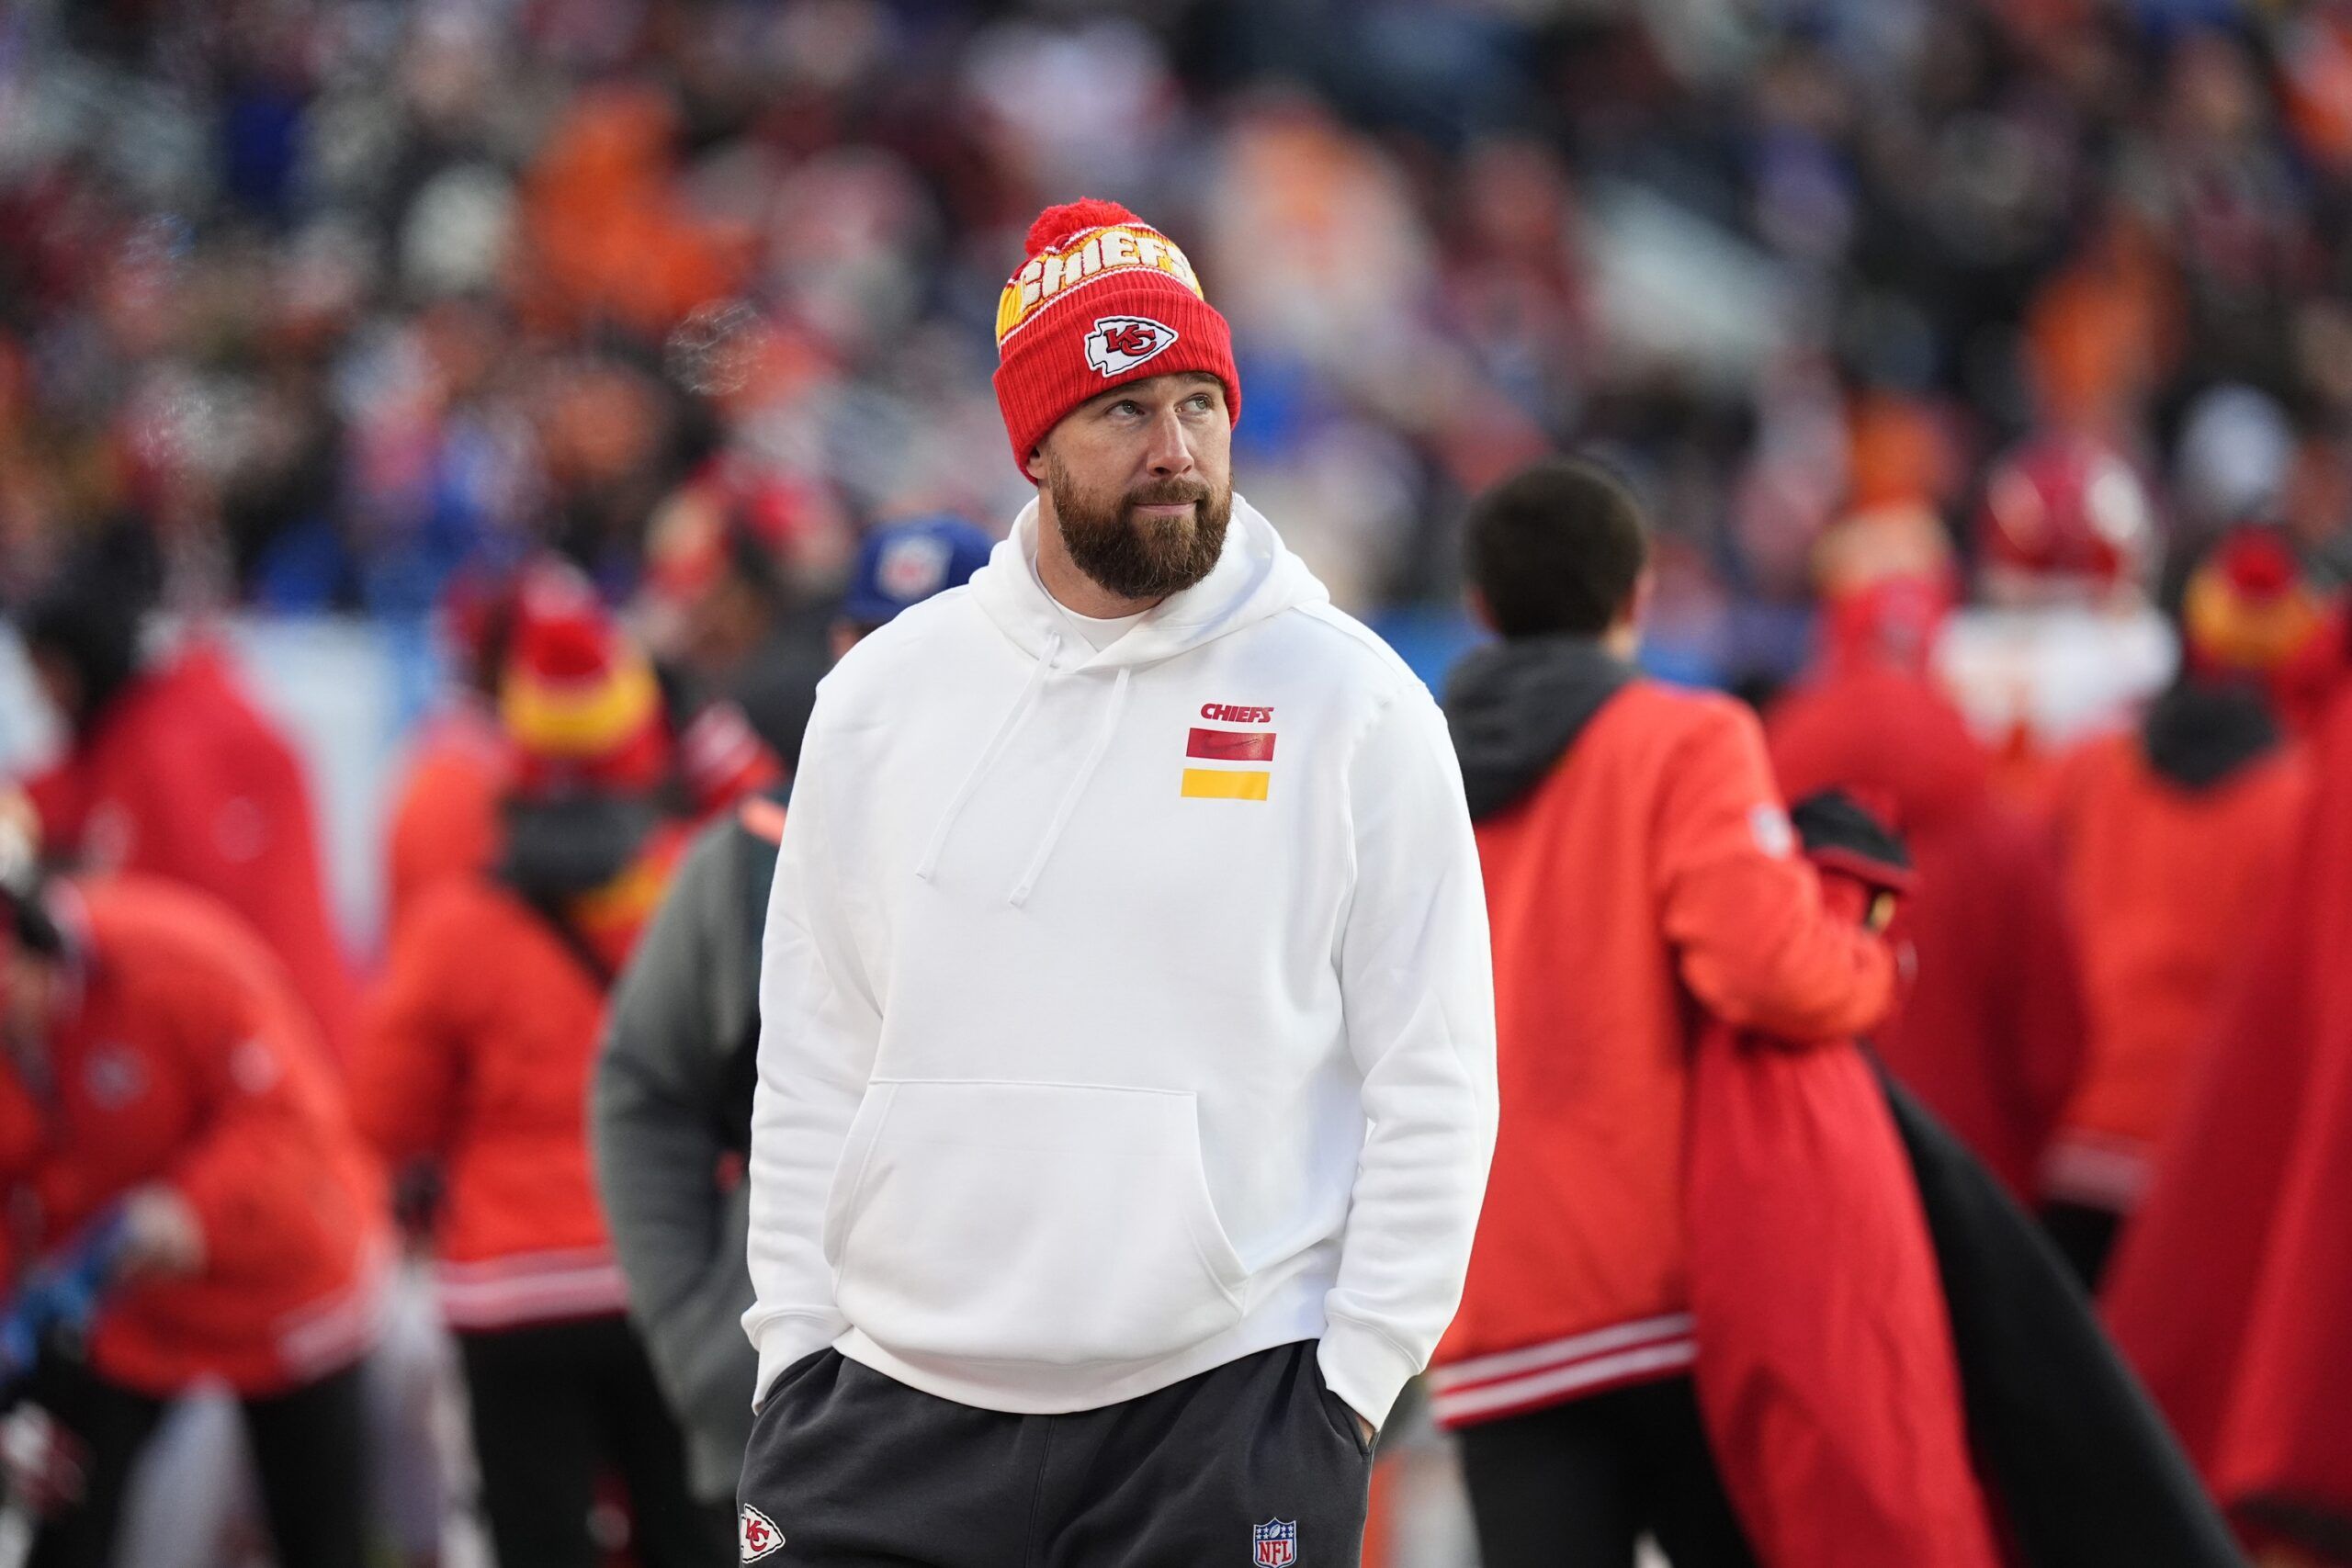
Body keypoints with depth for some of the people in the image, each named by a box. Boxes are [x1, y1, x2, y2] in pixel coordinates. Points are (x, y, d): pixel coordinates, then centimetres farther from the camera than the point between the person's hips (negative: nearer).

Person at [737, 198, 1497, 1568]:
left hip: (1228, 1406, -2)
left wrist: (1351, 1381, -5)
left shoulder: (1354, 705, 1)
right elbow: (814, 1059, 13)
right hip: (897, 1405, 2)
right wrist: (798, 1342, 5)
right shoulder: (886, 695, 9)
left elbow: (1432, 1082, 1)